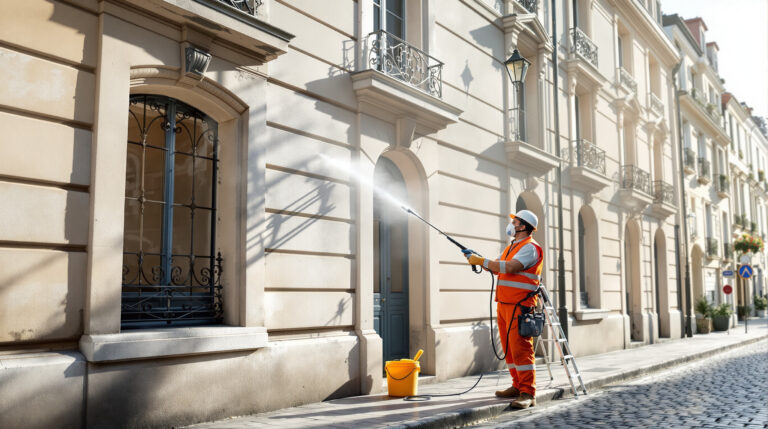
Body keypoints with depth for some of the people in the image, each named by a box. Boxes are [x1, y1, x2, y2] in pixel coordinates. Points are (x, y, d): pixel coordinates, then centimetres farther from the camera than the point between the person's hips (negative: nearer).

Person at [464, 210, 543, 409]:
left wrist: (481, 261, -19)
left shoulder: (530, 247, -11)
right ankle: (518, 387, 21)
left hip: (519, 306, -9)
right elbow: (496, 267, 20)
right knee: (509, 348, 12)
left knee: (520, 348, -12)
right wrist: (477, 258, 5)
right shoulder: (511, 247, 21)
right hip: (503, 304, 9)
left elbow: (509, 268, -23)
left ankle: (528, 394, -10)